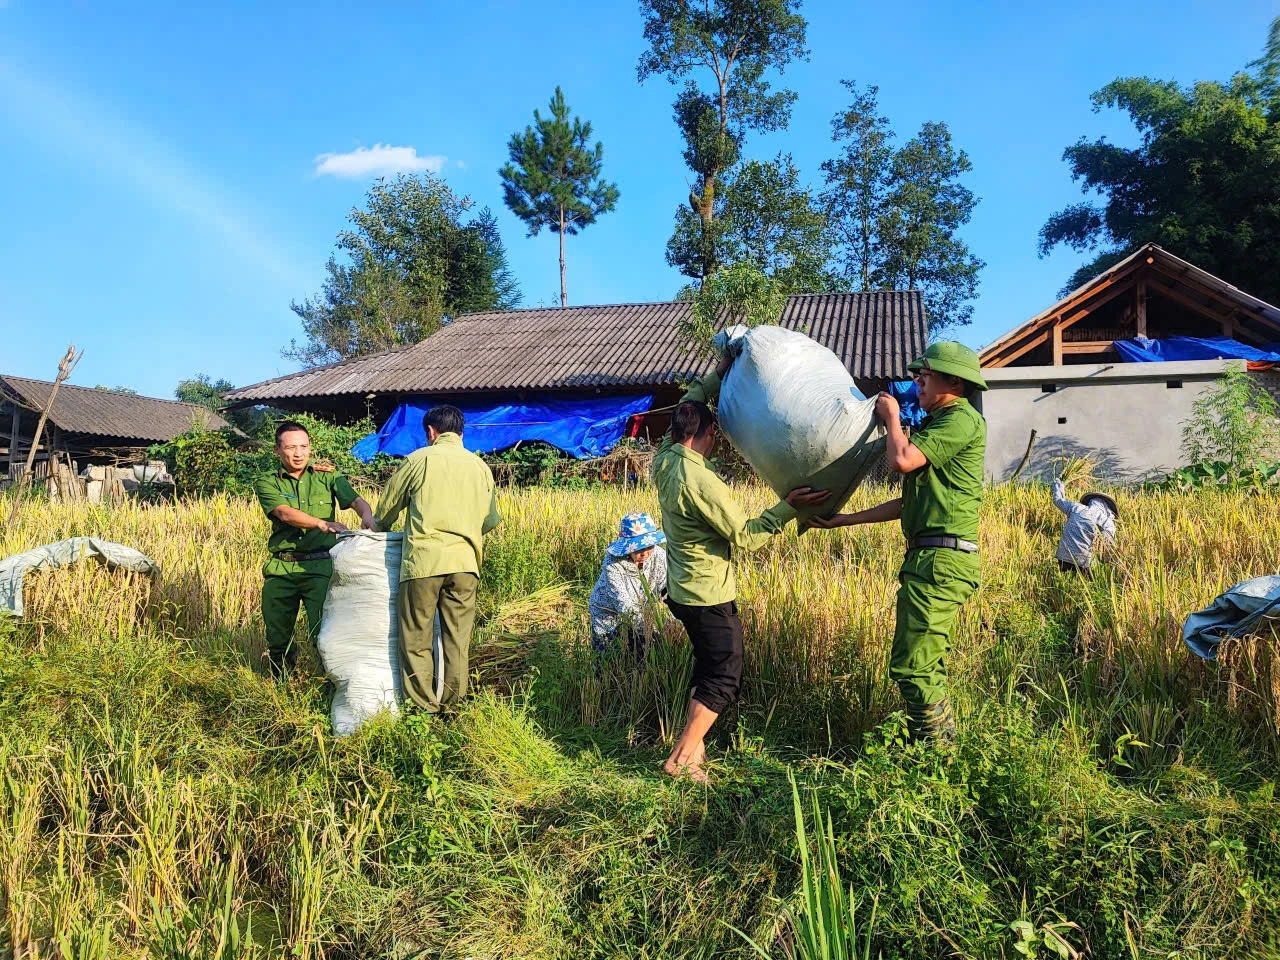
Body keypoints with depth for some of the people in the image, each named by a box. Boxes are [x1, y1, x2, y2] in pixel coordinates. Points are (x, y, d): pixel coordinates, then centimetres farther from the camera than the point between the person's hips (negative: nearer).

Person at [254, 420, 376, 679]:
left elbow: (355, 499, -6)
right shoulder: (267, 482, 6)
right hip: (280, 568, 2)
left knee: (323, 631, -10)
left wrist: (367, 516, -30)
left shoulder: (327, 476, 9)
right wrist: (321, 524, -29)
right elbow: (284, 513, -12)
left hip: (320, 565, -1)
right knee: (277, 635, 12)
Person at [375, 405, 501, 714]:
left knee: (416, 639, 6)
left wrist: (381, 529, 33)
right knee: (457, 640, 10)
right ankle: (453, 705, 14)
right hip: (465, 562, 3)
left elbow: (387, 508, 12)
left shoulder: (419, 459, 3)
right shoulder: (480, 466, 12)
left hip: (423, 560, -3)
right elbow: (491, 519, 19)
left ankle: (424, 709, 9)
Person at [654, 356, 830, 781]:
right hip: (709, 595, -9)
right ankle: (682, 758, 6)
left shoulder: (664, 460, -2)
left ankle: (693, 743, 29)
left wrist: (717, 377, 12)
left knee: (708, 665, 23)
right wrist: (788, 507, -15)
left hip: (682, 588, 9)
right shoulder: (701, 481, -27)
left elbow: (686, 407, 16)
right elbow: (746, 536, -20)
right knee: (724, 678, 4)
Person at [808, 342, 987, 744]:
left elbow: (902, 460, -22)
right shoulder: (940, 424, 24)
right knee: (928, 665, 16)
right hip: (930, 559, 11)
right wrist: (846, 520, 22)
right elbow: (907, 503, 23)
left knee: (911, 665, -9)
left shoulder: (963, 420, -8)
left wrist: (892, 416, -2)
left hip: (941, 559, -11)